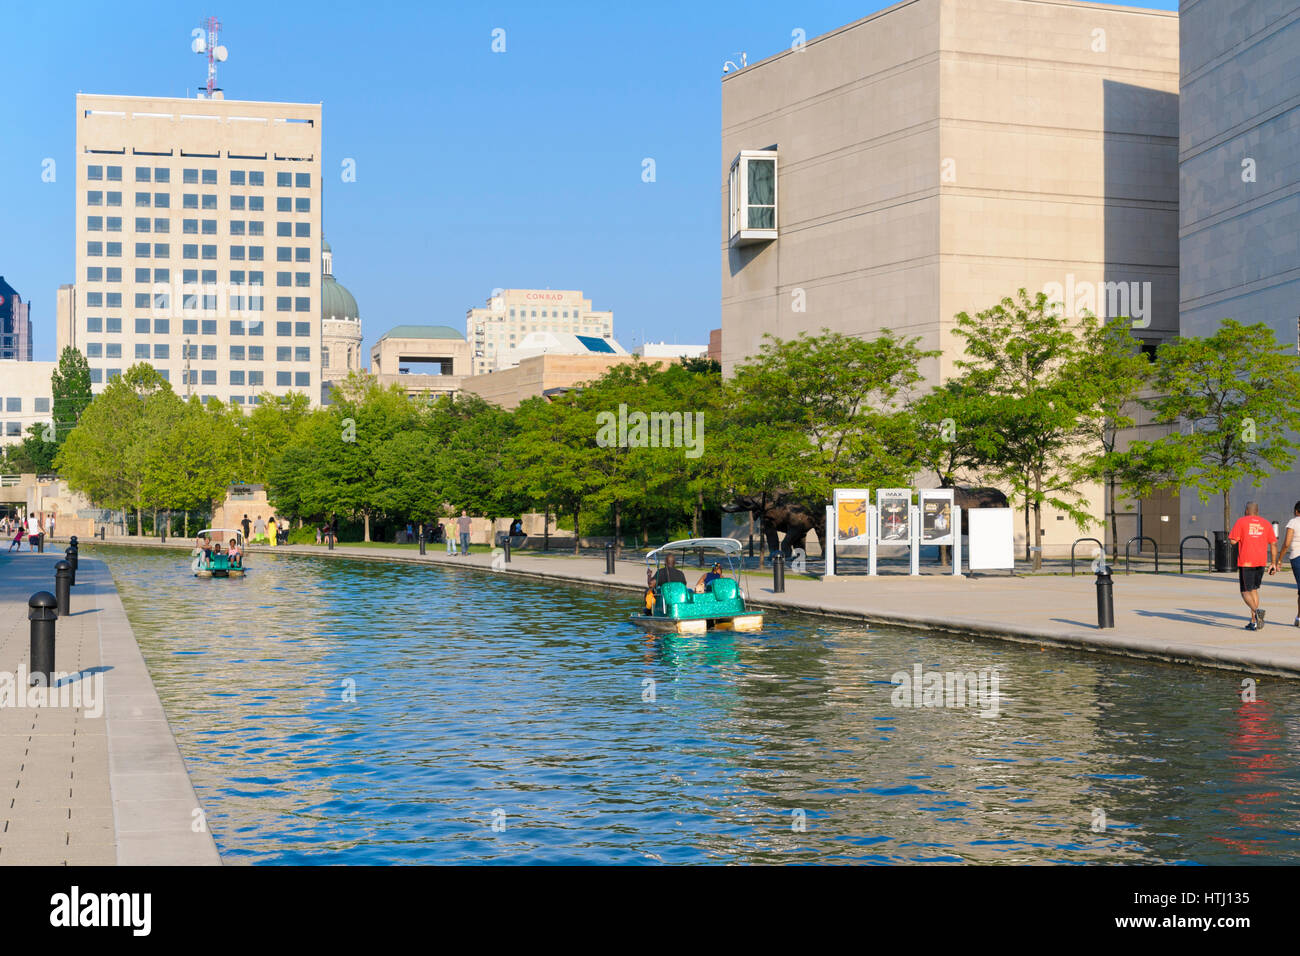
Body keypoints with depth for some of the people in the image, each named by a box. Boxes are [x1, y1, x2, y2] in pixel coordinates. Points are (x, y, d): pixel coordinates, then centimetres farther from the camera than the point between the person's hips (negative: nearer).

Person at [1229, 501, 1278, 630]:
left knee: (1246, 592, 0)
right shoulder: (1266, 524, 11)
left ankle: (1257, 610, -29)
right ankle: (1254, 622, 11)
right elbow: (1273, 544, 8)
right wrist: (1273, 563, 10)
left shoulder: (1241, 521, 0)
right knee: (1254, 589, 16)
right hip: (1261, 562, 4)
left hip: (1245, 562, -4)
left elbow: (1232, 540, -6)